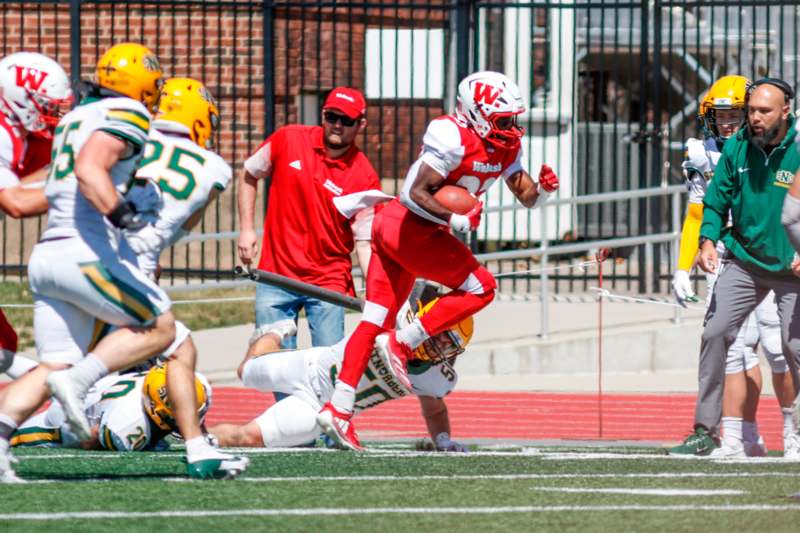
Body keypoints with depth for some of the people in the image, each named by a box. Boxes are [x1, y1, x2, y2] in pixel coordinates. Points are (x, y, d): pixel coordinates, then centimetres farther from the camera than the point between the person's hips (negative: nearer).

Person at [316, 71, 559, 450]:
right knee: (479, 288, -5)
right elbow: (419, 193, -22)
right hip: (411, 229, -9)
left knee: (376, 321, 8)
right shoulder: (454, 138, -19)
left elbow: (527, 197, 9)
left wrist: (542, 189, -11)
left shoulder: (507, 146, 9)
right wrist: (457, 220, -25)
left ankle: (338, 408, 9)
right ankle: (402, 343, -5)